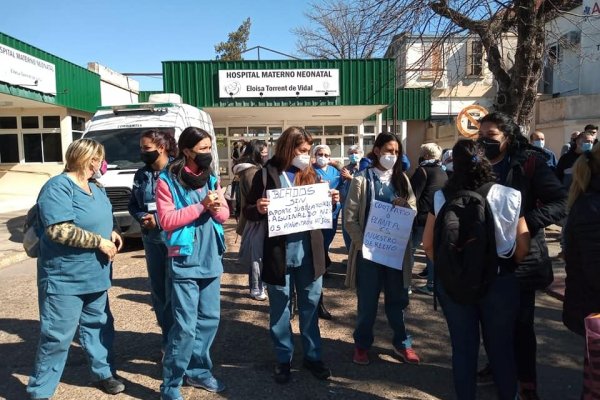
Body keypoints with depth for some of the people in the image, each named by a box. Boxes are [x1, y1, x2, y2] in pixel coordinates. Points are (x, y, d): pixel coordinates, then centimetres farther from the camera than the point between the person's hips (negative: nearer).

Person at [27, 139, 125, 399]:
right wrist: (100, 241, -22)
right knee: (57, 335, 1)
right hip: (64, 277, -8)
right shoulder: (58, 187, -17)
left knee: (98, 325, 18)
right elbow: (60, 230, -27)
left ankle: (102, 373, 35)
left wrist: (112, 232, 2)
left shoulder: (95, 187, 9)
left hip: (95, 275, 8)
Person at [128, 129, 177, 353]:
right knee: (158, 292, 13)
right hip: (151, 240, 7)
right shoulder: (141, 175, 10)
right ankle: (168, 339, 29)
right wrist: (142, 217, -5)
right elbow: (133, 205, 16)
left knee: (173, 292, -2)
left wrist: (159, 219, -17)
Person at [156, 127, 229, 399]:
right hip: (184, 261, -6)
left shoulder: (211, 179, 11)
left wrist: (216, 208, -13)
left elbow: (224, 215, 10)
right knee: (185, 325, -5)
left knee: (210, 318, 13)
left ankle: (198, 370, 30)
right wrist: (201, 206, -19)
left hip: (212, 259, 6)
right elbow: (166, 220, -14)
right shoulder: (167, 180, -7)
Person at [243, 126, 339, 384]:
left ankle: (312, 356, 30)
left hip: (309, 250, 3)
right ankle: (283, 359, 28)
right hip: (279, 251, -3)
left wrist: (331, 202, -7)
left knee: (310, 304, 13)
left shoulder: (310, 173, 7)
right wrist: (258, 209, -24)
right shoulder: (266, 174, -4)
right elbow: (249, 211, -3)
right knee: (279, 307, 11)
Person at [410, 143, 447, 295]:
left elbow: (413, 195, -14)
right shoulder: (443, 173, 15)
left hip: (422, 217, -7)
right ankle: (432, 284, 14)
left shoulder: (423, 170, -9)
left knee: (410, 249, 1)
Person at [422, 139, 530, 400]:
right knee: (502, 347, 18)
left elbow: (428, 244, -4)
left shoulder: (442, 198, -10)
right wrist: (503, 267, 12)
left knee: (463, 347, 15)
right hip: (500, 282, 0)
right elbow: (523, 248, -7)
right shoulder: (510, 197, -12)